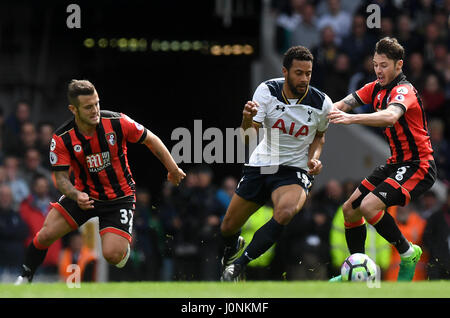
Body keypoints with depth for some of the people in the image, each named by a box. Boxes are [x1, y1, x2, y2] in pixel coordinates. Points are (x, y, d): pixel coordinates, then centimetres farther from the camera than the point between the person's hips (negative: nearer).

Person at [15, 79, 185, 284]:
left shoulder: (117, 123, -19)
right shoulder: (61, 139, -17)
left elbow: (151, 140, -4)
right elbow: (61, 178, -12)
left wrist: (173, 170, 4)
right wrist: (76, 196, -33)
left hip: (119, 198, -1)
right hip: (85, 195, 2)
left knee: (112, 255, -19)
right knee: (46, 234, -14)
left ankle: (124, 243, 19)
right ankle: (24, 278, 11)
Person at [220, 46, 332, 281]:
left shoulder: (322, 104, -10)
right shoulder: (267, 91, -12)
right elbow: (248, 137, -15)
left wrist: (314, 157, -8)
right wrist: (247, 120, -37)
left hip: (295, 170, -2)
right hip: (261, 164, 2)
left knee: (285, 213, -35)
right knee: (228, 228, 8)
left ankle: (240, 263, -18)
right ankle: (233, 245, 49)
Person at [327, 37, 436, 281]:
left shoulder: (404, 90, -20)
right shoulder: (376, 88, 6)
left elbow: (390, 116, -42)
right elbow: (343, 104, 1)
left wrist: (351, 118, -53)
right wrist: (328, 111, -22)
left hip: (417, 166, -9)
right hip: (396, 163, 9)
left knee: (370, 206, -26)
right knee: (350, 209, 9)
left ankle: (408, 253, -6)